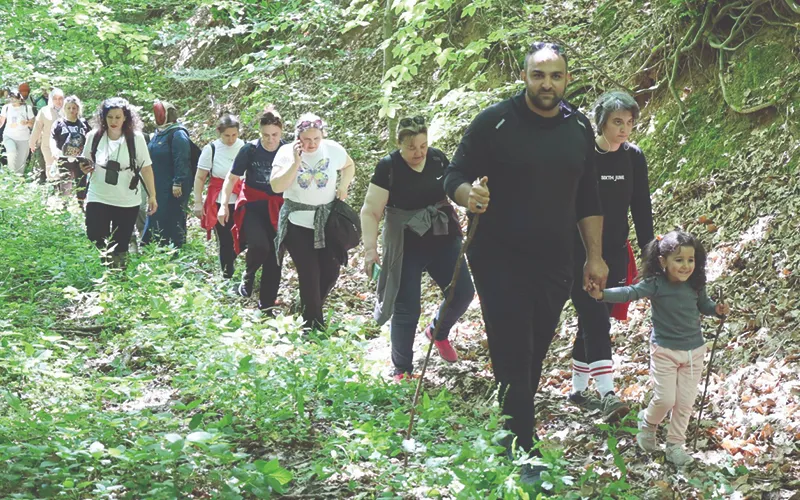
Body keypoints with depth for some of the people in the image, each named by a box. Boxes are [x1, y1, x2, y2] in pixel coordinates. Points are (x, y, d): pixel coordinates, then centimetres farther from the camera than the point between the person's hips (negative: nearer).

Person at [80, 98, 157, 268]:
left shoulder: (136, 138, -7)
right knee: (95, 245, -9)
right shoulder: (94, 137, -1)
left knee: (120, 248, 6)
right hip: (98, 199, 1)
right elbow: (86, 164, 14)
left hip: (127, 202, -1)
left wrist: (152, 196, -6)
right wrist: (85, 169, -10)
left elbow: (146, 168, -3)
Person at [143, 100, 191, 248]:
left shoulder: (177, 134, -13)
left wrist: (178, 183, -24)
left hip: (172, 189, -10)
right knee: (155, 219, 14)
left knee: (174, 221, -4)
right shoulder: (158, 133, 16)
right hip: (158, 187, 10)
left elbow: (181, 161, -20)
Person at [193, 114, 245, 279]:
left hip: (241, 201, 1)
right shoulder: (211, 149, -5)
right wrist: (198, 202, -4)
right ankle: (227, 276, 15)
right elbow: (200, 178, 0)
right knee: (225, 242, 3)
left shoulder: (244, 147, -1)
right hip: (219, 202, -1)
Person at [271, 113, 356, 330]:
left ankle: (314, 308, 29)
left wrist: (343, 187, 1)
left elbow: (349, 166, 17)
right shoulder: (286, 152, -8)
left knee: (331, 271, 3)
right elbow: (277, 186, -17)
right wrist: (296, 162, -23)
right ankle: (313, 322, 8)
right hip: (298, 222, -2)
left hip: (328, 221, 2)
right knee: (309, 273, -6)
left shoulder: (333, 150, -5)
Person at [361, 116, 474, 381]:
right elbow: (370, 211, -15)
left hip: (442, 240, 4)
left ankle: (438, 331, 33)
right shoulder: (388, 167, -15)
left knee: (463, 292, 2)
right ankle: (402, 369, 13)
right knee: (406, 309, -2)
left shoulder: (438, 158, -3)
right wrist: (370, 249, -22)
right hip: (406, 247, -4)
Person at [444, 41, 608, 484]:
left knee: (534, 357, 10)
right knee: (513, 357, -7)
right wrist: (469, 195, -29)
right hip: (499, 261, -4)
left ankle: (509, 435, 24)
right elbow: (454, 178, -6)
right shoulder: (494, 123, -8)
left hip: (553, 264, 5)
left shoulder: (579, 128, 6)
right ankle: (522, 455, -1)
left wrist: (594, 256, 11)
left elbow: (587, 199, 14)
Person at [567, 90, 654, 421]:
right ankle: (607, 394, -18)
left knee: (594, 321, 11)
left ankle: (578, 390, 23)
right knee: (596, 320, -13)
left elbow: (641, 208, 8)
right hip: (577, 254, -4)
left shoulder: (634, 158, 2)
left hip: (614, 254, 4)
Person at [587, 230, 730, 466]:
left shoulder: (695, 285, -5)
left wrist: (717, 309, -6)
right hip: (664, 350, -4)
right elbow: (630, 292, -31)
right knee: (665, 399, -5)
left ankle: (675, 445, 22)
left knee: (685, 402, 7)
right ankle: (648, 422, 28)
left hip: (694, 351, 4)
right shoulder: (656, 284, -17)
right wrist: (602, 294, -48)